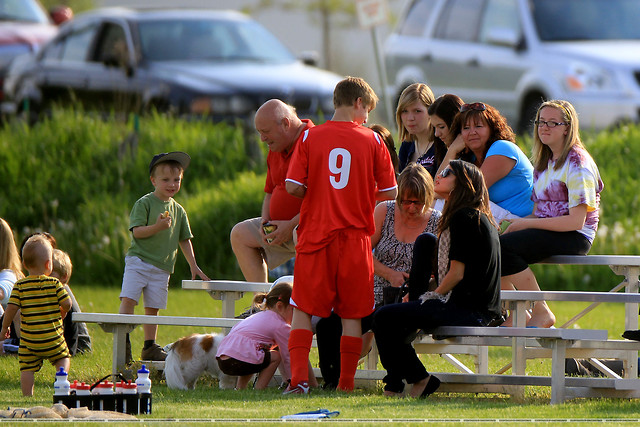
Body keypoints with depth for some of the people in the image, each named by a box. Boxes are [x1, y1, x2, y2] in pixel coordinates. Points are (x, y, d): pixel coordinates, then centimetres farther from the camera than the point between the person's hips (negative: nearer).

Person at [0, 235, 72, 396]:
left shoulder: (20, 286, -4)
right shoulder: (55, 284, -5)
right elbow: (67, 304, -5)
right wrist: (61, 313, 19)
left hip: (28, 339, 0)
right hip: (52, 338, 0)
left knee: (27, 369, 4)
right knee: (63, 357, 22)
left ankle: (28, 397, -4)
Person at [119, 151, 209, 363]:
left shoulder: (178, 210, 13)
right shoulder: (144, 204, -3)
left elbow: (184, 240, 20)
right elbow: (137, 231, -11)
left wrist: (194, 266, 19)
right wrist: (158, 227, -25)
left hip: (162, 267, 4)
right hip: (138, 259, -4)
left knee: (152, 307, 6)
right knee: (128, 299, -15)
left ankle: (150, 347, 13)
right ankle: (123, 340, -11)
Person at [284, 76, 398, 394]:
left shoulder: (310, 137, -1)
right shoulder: (372, 141, 0)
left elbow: (293, 187, -5)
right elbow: (390, 192, 1)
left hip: (316, 235, 0)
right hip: (355, 237, 0)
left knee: (303, 310, 6)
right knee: (352, 314, 7)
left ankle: (298, 378, -6)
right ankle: (346, 383, 7)